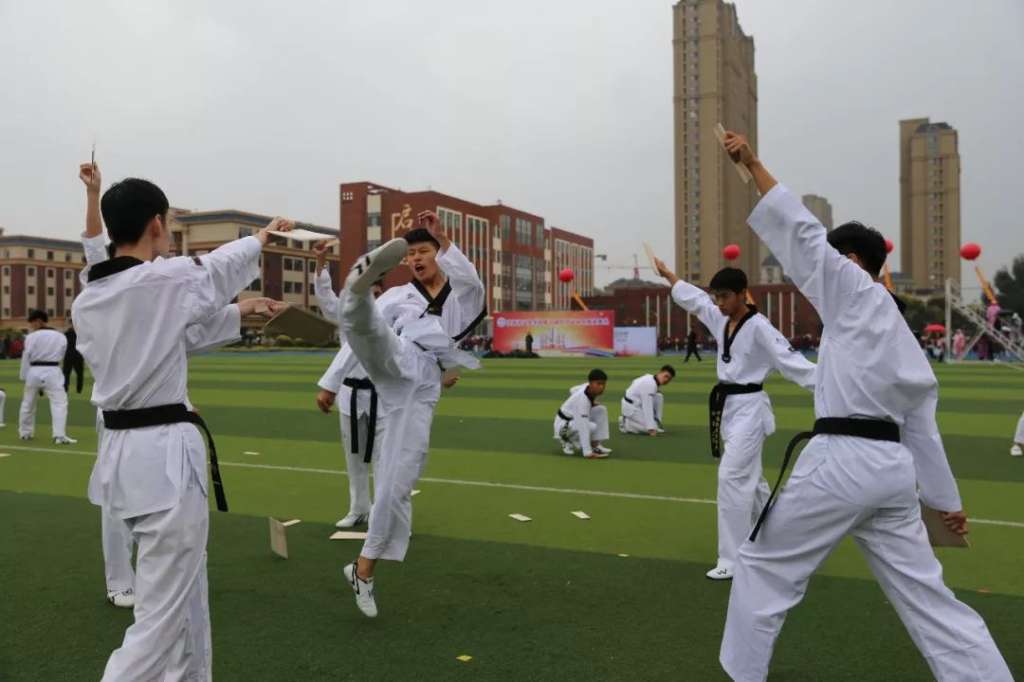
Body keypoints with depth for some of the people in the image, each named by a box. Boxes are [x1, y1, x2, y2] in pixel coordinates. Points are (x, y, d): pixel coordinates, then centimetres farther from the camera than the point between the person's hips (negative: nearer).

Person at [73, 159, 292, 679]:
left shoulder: (86, 301, 6)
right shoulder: (167, 279, -14)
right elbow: (221, 266, 7)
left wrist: (244, 313, 33)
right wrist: (267, 232, 28)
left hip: (121, 453, 9)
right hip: (166, 456, -9)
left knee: (185, 595, 23)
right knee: (162, 617, -1)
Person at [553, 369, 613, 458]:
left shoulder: (588, 387, -10)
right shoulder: (583, 400, -35)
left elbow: (573, 390, 14)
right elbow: (583, 428, -41)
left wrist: (591, 403, 9)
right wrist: (587, 452, -45)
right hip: (564, 425, -9)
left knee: (601, 410, -7)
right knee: (592, 427, -32)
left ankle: (595, 445, -6)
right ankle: (568, 441, -6)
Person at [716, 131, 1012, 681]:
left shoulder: (858, 294, -2)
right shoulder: (905, 340, 20)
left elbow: (802, 235, -5)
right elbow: (922, 430, 23)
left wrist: (753, 166, 0)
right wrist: (948, 501, 28)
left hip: (840, 462, -8)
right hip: (891, 468, 8)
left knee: (764, 568, 8)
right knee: (924, 593, 15)